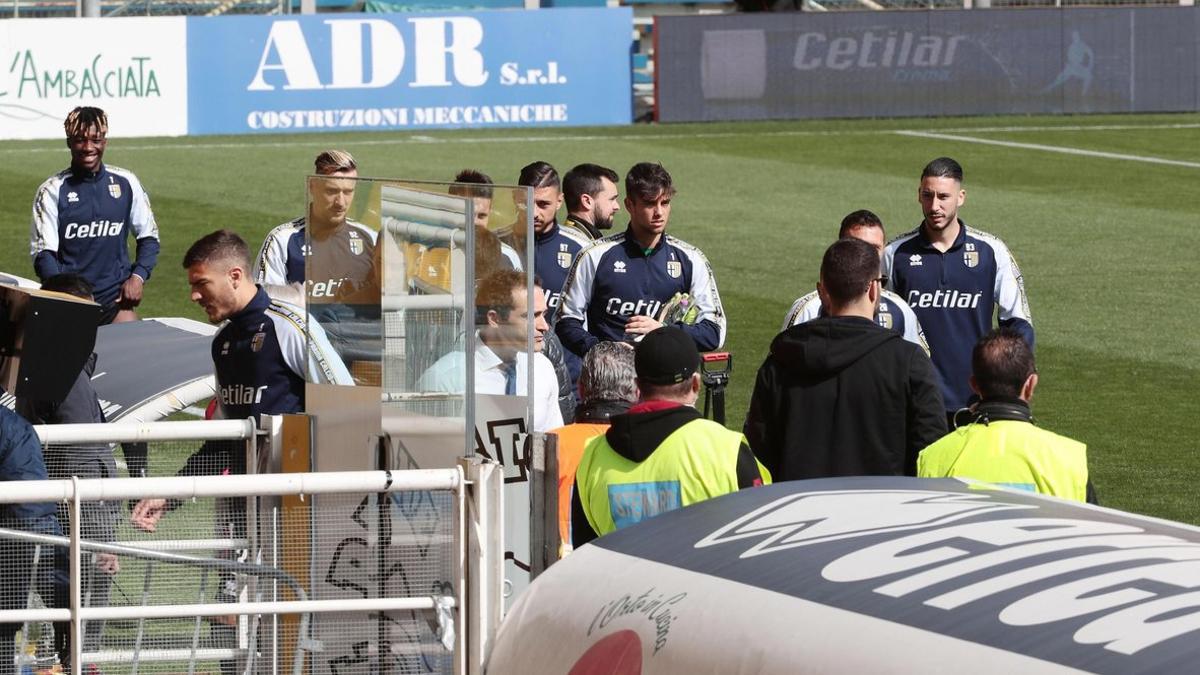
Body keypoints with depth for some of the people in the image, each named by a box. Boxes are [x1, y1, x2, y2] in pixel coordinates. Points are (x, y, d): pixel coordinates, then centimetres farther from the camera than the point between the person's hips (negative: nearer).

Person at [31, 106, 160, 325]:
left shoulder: (125, 183, 5)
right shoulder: (52, 191, -1)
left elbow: (148, 237, 14)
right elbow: (43, 253, -3)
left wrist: (138, 277, -2)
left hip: (116, 298, 1)